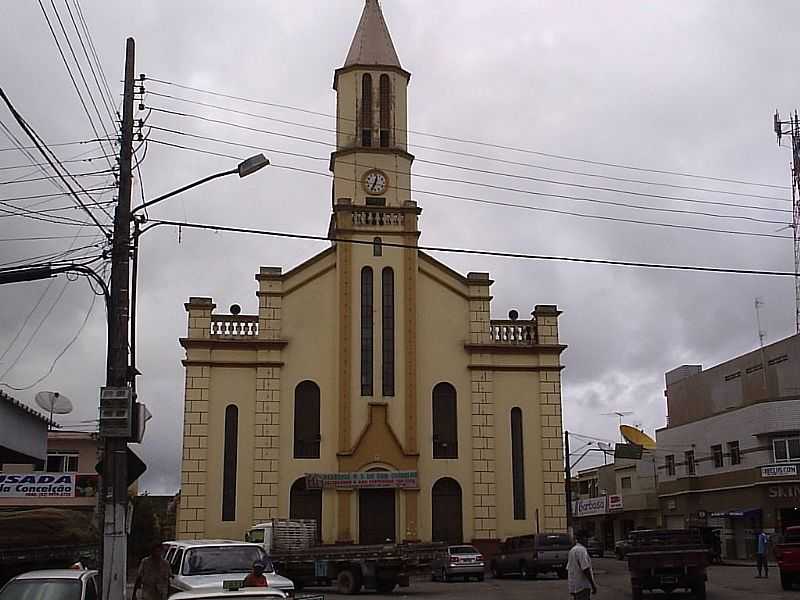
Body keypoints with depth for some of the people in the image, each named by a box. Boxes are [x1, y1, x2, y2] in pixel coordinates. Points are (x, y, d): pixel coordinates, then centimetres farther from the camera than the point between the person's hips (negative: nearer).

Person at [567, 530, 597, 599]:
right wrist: (593, 585, -17)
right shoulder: (581, 550, -15)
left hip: (574, 586, 10)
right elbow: (585, 569, -21)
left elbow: (568, 569, 20)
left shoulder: (572, 550, 16)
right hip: (582, 586, -10)